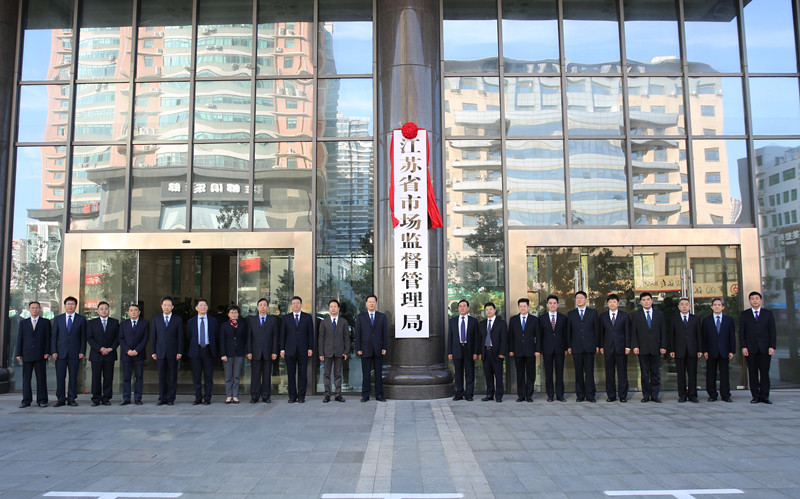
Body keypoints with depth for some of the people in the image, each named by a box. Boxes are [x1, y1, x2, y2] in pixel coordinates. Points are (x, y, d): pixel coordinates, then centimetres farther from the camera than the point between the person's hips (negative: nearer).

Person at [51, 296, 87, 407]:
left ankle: (71, 399, 9)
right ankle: (61, 399, 9)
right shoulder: (58, 319, 11)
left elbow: (83, 336, 5)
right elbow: (54, 336, 8)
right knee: (60, 377, 1)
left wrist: (82, 351, -3)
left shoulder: (81, 319, 7)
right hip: (60, 353, 1)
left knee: (73, 377, 1)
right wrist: (53, 351, -1)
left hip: (74, 353, -1)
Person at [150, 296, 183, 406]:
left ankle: (171, 398, 8)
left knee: (172, 376, 1)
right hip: (160, 352, 2)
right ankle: (162, 398, 11)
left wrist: (180, 352, -5)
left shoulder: (178, 319, 5)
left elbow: (180, 337, 2)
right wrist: (153, 352, 2)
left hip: (173, 352, -1)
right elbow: (153, 336, 9)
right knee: (161, 376, 4)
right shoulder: (155, 319, 11)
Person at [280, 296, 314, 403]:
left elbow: (311, 333, 5)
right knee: (291, 374, 3)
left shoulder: (308, 317, 7)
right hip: (290, 350, 1)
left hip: (303, 350, -1)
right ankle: (292, 396, 11)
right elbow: (283, 334, 7)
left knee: (302, 374, 1)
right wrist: (282, 349, 1)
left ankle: (301, 396, 8)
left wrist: (310, 348, -2)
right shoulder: (286, 318, 8)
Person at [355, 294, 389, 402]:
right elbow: (357, 334, 2)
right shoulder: (360, 317, 6)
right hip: (365, 349, -1)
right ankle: (365, 395, 9)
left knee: (378, 373, 5)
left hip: (378, 350, 1)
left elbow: (385, 333, 6)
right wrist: (358, 348, -5)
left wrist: (384, 348, -3)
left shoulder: (382, 317, 8)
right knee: (365, 373, 2)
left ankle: (379, 395, 11)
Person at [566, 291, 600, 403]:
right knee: (578, 372, 3)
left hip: (589, 347, -1)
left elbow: (597, 329, 7)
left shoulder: (593, 313, 8)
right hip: (576, 347, 1)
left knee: (589, 372, -2)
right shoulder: (571, 314, 11)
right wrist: (568, 346, 3)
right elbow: (568, 331, 9)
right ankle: (580, 395, 9)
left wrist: (597, 345, 1)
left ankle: (590, 395, 4)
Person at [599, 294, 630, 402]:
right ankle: (611, 395, 11)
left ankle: (623, 395, 9)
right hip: (608, 348, 1)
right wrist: (601, 346, 3)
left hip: (621, 347, -1)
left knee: (622, 372, 1)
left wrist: (627, 346, -3)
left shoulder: (624, 315, 5)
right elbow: (601, 332, 9)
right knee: (609, 372, 4)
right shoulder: (603, 316, 9)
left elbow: (627, 332, 3)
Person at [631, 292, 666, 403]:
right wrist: (635, 346, -7)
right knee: (644, 374, 3)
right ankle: (646, 395, 10)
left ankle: (655, 395, 11)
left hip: (656, 348, 1)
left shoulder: (659, 314, 9)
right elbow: (633, 332, 3)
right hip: (642, 349, -1)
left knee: (655, 373, 4)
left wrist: (663, 346, -1)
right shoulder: (636, 315, 6)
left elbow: (663, 331, 7)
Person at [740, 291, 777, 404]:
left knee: (764, 372, 0)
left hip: (765, 348, 0)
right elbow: (741, 332, 5)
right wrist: (743, 347, -5)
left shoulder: (768, 313, 10)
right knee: (752, 373, 1)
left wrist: (772, 346, -4)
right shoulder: (744, 314, 9)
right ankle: (756, 396, 5)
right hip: (750, 349, 0)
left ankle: (764, 396, 6)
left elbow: (773, 331, 5)